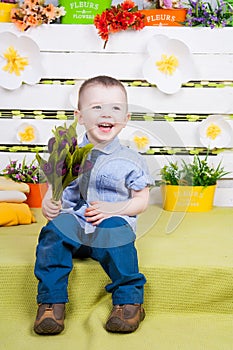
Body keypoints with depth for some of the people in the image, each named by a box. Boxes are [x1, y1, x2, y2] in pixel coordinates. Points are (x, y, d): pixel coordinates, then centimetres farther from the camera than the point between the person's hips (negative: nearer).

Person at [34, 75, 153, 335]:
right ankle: (52, 300, -17)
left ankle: (129, 300, -18)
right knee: (53, 231, -28)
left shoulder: (130, 160, 2)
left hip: (113, 222, -2)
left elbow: (142, 200, 4)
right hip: (73, 221, 2)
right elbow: (54, 187, 16)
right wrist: (48, 203, -8)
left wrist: (114, 209, -14)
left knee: (116, 232, -33)